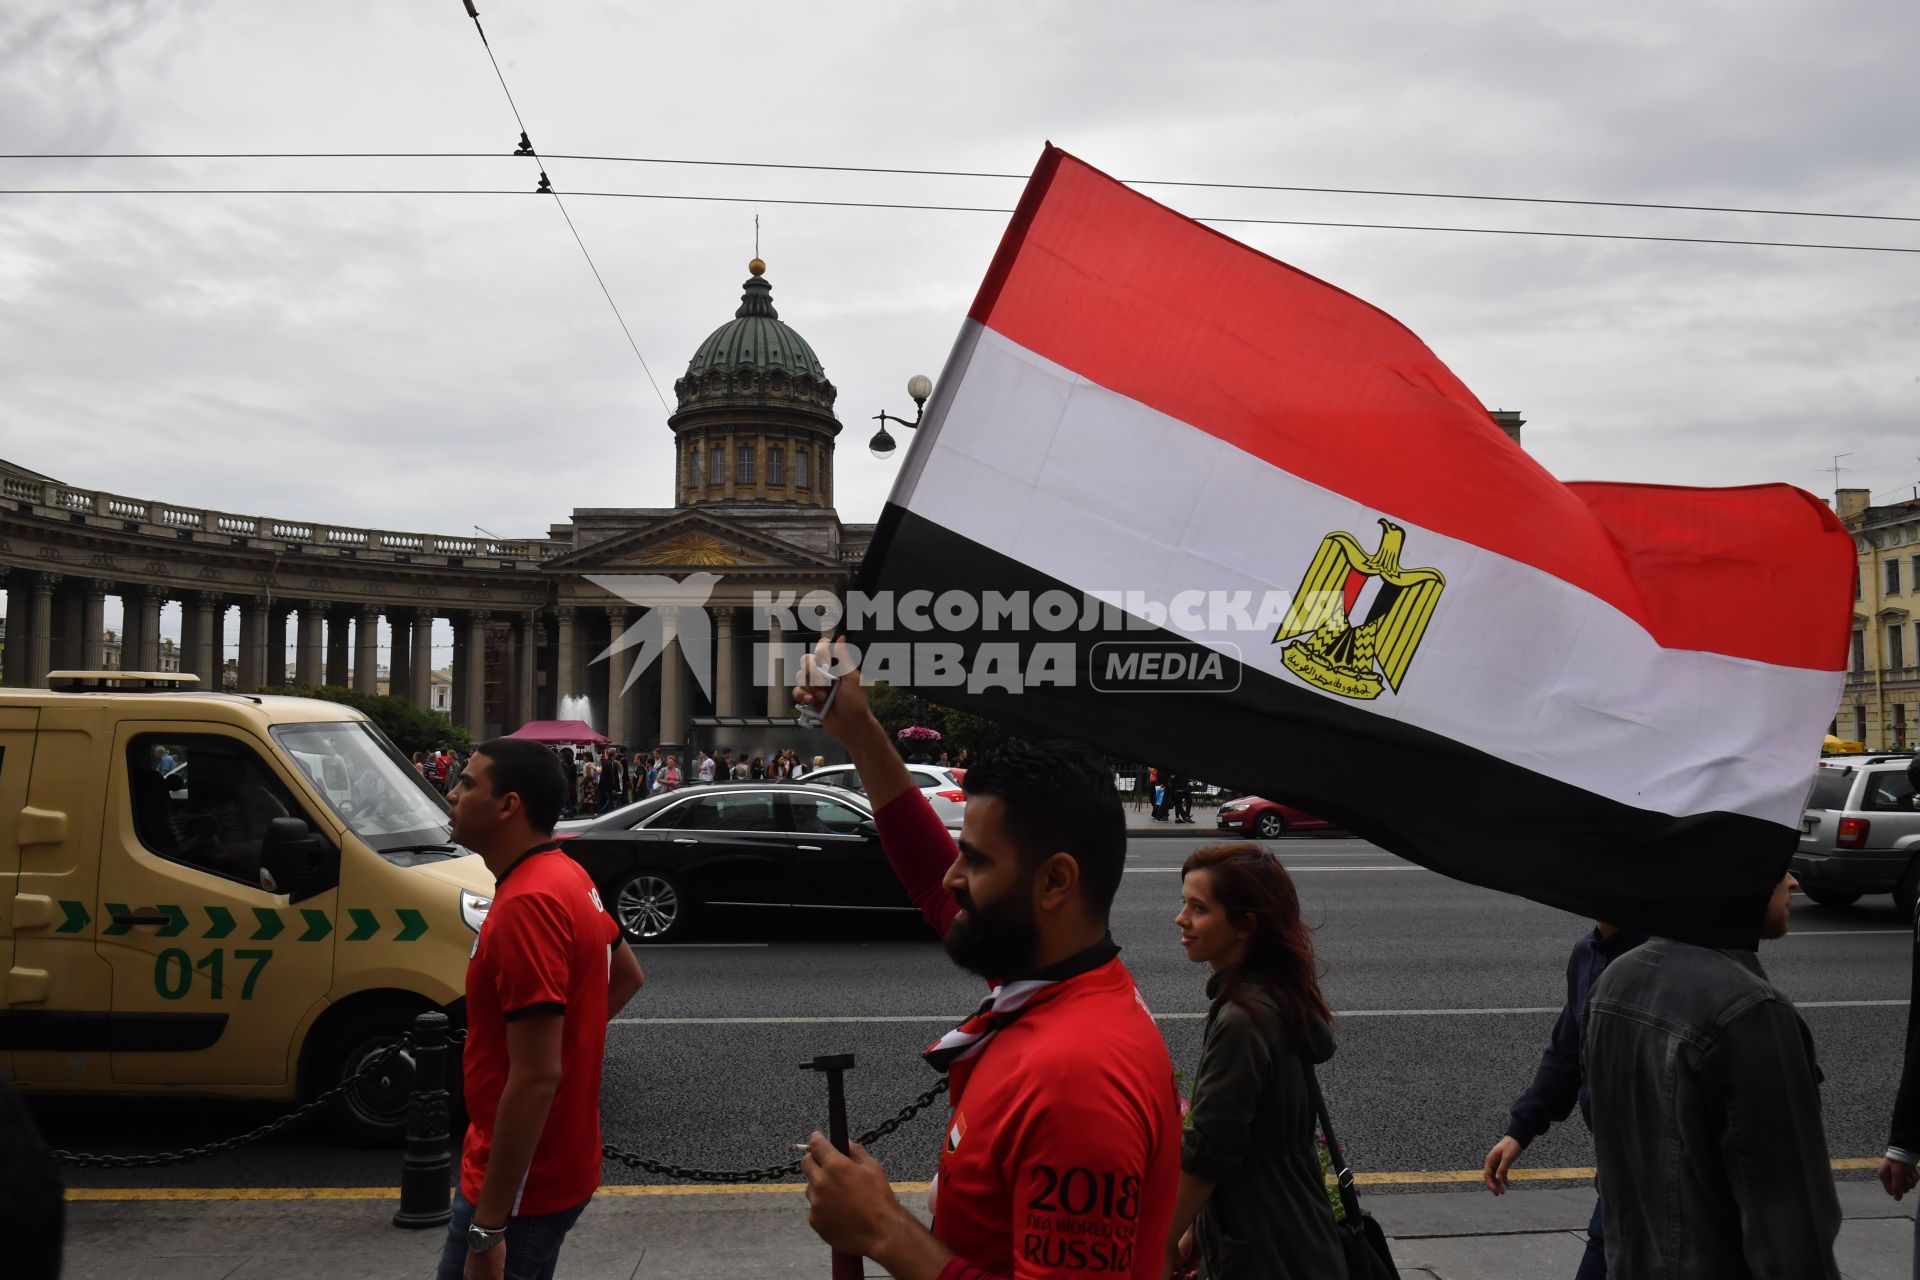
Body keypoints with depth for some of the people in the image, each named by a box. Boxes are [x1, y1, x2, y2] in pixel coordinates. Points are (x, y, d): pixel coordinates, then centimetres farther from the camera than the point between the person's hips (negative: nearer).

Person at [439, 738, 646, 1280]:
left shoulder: (526, 904, -25)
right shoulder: (563, 876, 5)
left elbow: (536, 1077, -28)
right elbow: (628, 975, 21)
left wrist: (488, 1226, -23)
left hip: (521, 1181, -9)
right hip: (549, 1166, 9)